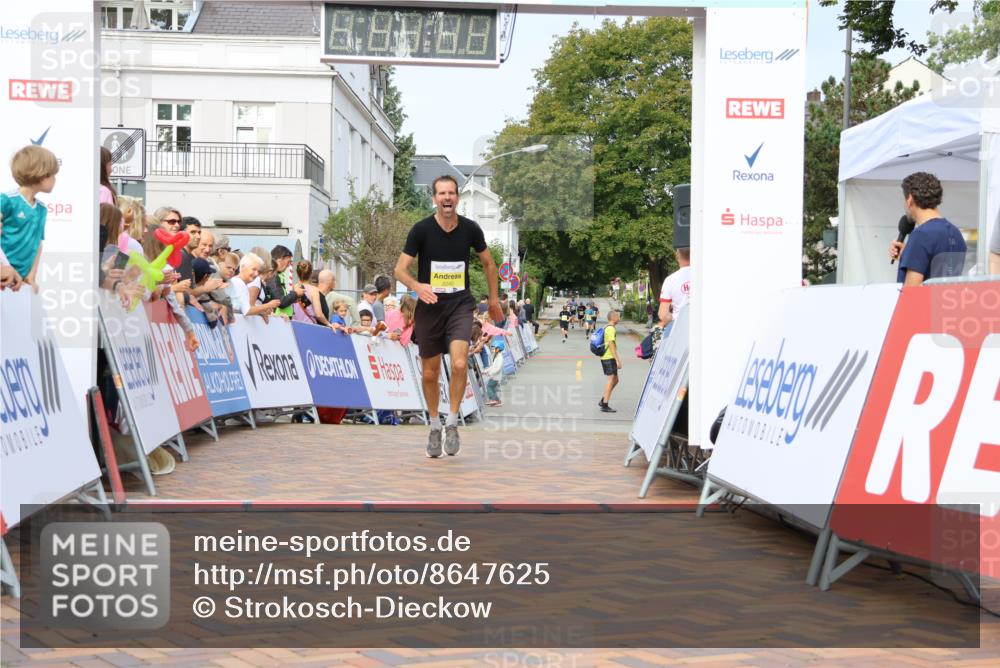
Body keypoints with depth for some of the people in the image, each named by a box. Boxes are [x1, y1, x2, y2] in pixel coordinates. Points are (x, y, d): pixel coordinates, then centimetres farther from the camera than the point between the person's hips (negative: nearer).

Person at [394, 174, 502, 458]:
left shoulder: (470, 229, -3)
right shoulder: (421, 229, -8)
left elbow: (488, 263, 14)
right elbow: (400, 269, -8)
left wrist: (494, 299, 16)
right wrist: (417, 286, -28)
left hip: (460, 305, 0)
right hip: (429, 307, 0)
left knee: (459, 364, -20)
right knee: (430, 373, 7)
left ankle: (452, 424, -2)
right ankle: (435, 427, 28)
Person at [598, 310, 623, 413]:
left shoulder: (607, 328, 17)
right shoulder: (611, 329, -14)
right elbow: (611, 345, -19)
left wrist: (617, 358, 25)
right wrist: (617, 360, -19)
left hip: (605, 357, 10)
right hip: (609, 358, -10)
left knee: (615, 380, 15)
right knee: (611, 380, -6)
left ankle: (602, 401, 15)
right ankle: (604, 405, -4)